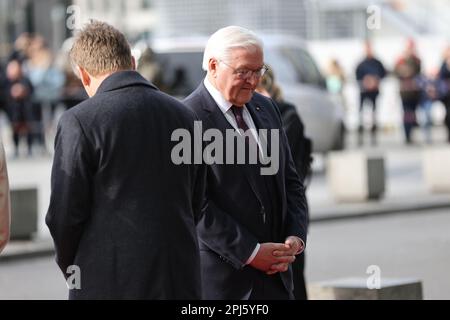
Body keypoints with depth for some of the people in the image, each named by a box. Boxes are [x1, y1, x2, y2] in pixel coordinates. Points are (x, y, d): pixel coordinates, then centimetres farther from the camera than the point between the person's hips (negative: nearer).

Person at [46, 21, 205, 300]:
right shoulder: (184, 116, 6)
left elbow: (65, 214, -8)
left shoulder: (80, 122, -10)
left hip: (109, 285, -5)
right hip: (181, 281, 5)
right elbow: (196, 205, 11)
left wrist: (72, 271, 8)